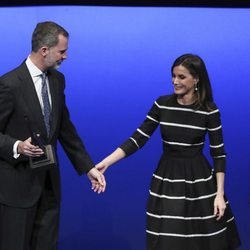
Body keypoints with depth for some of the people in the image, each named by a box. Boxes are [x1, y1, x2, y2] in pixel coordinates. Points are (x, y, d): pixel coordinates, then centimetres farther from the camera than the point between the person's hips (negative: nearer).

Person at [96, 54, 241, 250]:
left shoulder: (209, 110, -8)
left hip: (199, 181, -2)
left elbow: (219, 154, -5)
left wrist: (220, 194, -10)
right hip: (167, 180, 2)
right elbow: (138, 139, -4)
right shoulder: (162, 104, -2)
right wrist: (106, 162, -14)